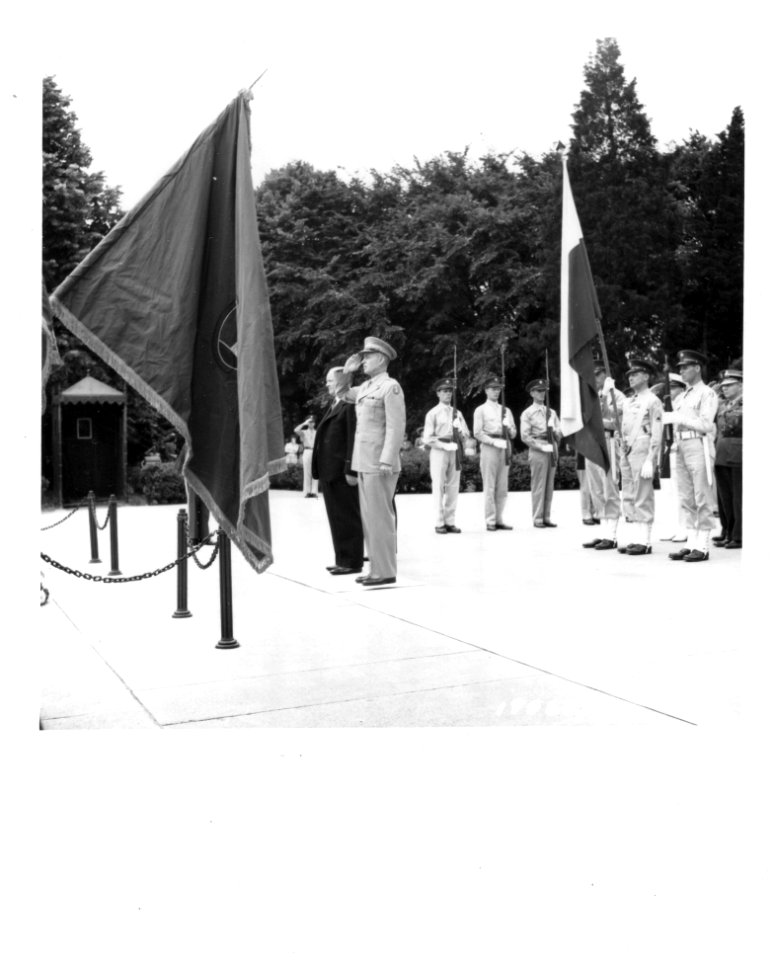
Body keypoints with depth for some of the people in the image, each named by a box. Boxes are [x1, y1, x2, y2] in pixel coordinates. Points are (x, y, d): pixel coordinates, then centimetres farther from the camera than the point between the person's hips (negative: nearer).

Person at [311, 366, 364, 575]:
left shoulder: (350, 405, -12)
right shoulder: (333, 406, 18)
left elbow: (354, 439, -19)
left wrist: (351, 470, -23)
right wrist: (321, 472, 16)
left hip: (342, 473, -10)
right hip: (330, 473, 10)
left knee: (348, 519, -1)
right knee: (337, 519, 14)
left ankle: (352, 562, 6)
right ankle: (342, 559, 23)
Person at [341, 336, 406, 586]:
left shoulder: (390, 387, -8)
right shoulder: (365, 387, 16)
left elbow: (396, 427, -14)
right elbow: (343, 393, 36)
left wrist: (386, 461, -20)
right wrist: (348, 370, 18)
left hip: (379, 464, -8)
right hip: (363, 462, 8)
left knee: (379, 517, -6)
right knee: (368, 518, 10)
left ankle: (386, 571, 0)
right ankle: (377, 567, 17)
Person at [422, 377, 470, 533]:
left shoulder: (457, 413, 15)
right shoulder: (433, 413, 2)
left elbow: (466, 434, 10)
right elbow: (427, 438, -4)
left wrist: (460, 430, -11)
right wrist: (443, 444, -14)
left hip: (454, 452, 4)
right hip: (439, 451, -4)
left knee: (453, 488, 3)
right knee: (439, 488, -4)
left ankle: (450, 522, 9)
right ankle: (439, 523, 0)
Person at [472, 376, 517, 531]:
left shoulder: (506, 410, 21)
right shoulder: (481, 410, 6)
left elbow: (513, 434, 19)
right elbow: (477, 433, -3)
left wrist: (509, 428, -3)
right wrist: (493, 441, -15)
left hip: (504, 449, 5)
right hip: (489, 448, -5)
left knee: (502, 488, 4)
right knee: (489, 487, -7)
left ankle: (499, 519, 9)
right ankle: (490, 521, -4)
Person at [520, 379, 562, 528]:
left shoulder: (551, 412, 19)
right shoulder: (528, 413, 3)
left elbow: (559, 434, 16)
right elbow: (525, 437, -5)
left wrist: (555, 432, -7)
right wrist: (540, 446, -14)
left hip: (552, 450, 5)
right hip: (537, 450, -5)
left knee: (549, 486, 5)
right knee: (538, 486, -6)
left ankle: (546, 517, 10)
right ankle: (537, 519, -2)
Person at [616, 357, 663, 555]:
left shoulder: (653, 401, -5)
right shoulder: (628, 402, 18)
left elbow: (657, 434, -11)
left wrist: (650, 461, -18)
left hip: (643, 451, -8)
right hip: (627, 452, 8)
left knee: (643, 498, -6)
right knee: (629, 498, 8)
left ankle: (645, 542, -2)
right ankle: (636, 539, 14)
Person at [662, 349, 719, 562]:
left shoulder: (707, 393, -3)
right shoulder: (680, 398, 20)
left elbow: (705, 425, -12)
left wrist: (680, 418, -14)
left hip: (699, 446, -8)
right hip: (681, 448, 8)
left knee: (702, 499, -5)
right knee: (686, 500, 7)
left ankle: (703, 547, -3)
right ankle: (691, 543, 12)